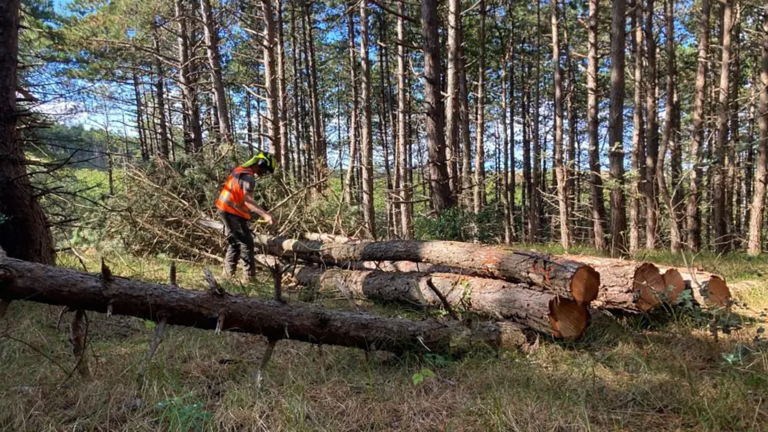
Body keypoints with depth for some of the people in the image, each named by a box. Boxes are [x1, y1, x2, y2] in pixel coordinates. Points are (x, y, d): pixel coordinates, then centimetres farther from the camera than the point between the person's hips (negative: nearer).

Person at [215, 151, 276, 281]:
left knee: (234, 242, 18)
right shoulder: (248, 177, -19)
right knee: (246, 243, -4)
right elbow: (248, 200, -31)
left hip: (225, 210, 10)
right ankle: (249, 276, -4)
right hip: (232, 212, -10)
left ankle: (228, 273, 22)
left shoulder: (240, 169, 11)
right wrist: (265, 215, -40)